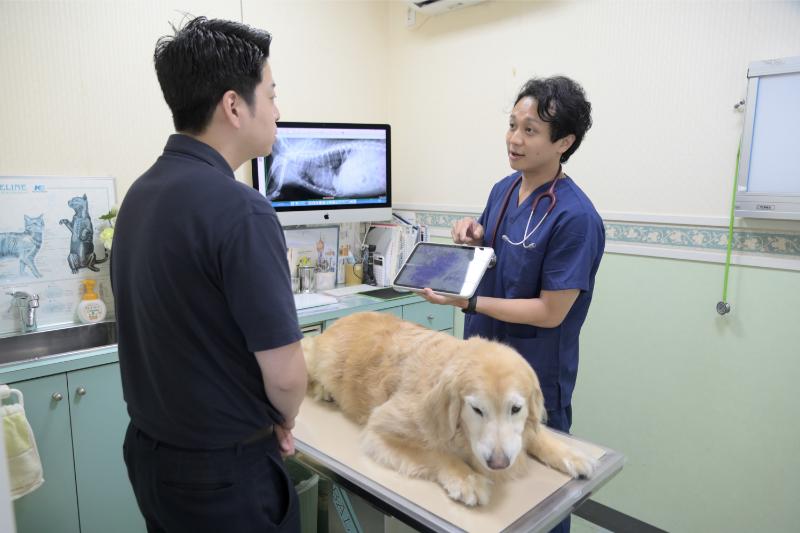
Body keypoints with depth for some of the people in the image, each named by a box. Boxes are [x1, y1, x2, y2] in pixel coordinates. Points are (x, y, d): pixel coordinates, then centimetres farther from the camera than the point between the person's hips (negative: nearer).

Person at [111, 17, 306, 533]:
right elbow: (285, 372, -24)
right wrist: (283, 422, -1)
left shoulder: (139, 194, 0)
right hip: (223, 469, -7)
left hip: (148, 450, 7)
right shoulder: (239, 208, -26)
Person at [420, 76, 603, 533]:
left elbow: (551, 312, -22)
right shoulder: (503, 189, 0)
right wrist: (474, 235, -8)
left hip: (537, 376, -7)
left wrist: (467, 302, -25)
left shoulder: (575, 217, -24)